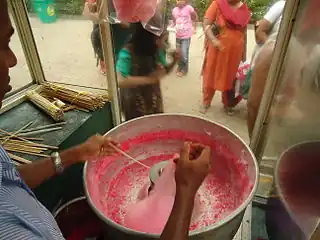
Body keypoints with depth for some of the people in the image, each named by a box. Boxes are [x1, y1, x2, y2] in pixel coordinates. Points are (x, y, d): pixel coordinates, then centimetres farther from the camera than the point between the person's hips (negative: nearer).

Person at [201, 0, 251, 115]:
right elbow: (206, 24, -13)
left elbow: (244, 32, 11)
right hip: (217, 49, -3)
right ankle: (206, 102, 27)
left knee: (229, 78, 14)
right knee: (211, 76, 9)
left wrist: (244, 53, 12)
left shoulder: (244, 9, 5)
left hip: (234, 51, 3)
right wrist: (213, 40, -29)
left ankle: (227, 103, 32)